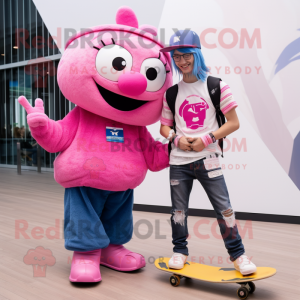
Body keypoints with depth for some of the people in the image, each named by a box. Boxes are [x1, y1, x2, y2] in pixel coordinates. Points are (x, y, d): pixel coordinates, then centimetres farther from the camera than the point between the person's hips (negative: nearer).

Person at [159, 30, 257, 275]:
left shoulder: (216, 86, -1)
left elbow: (234, 123, -2)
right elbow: (164, 127, 13)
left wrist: (207, 139, -13)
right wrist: (176, 138, -9)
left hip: (207, 158, -3)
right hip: (178, 161, 3)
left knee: (223, 207, -2)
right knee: (179, 209, 10)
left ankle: (237, 253, 14)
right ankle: (180, 251, 29)